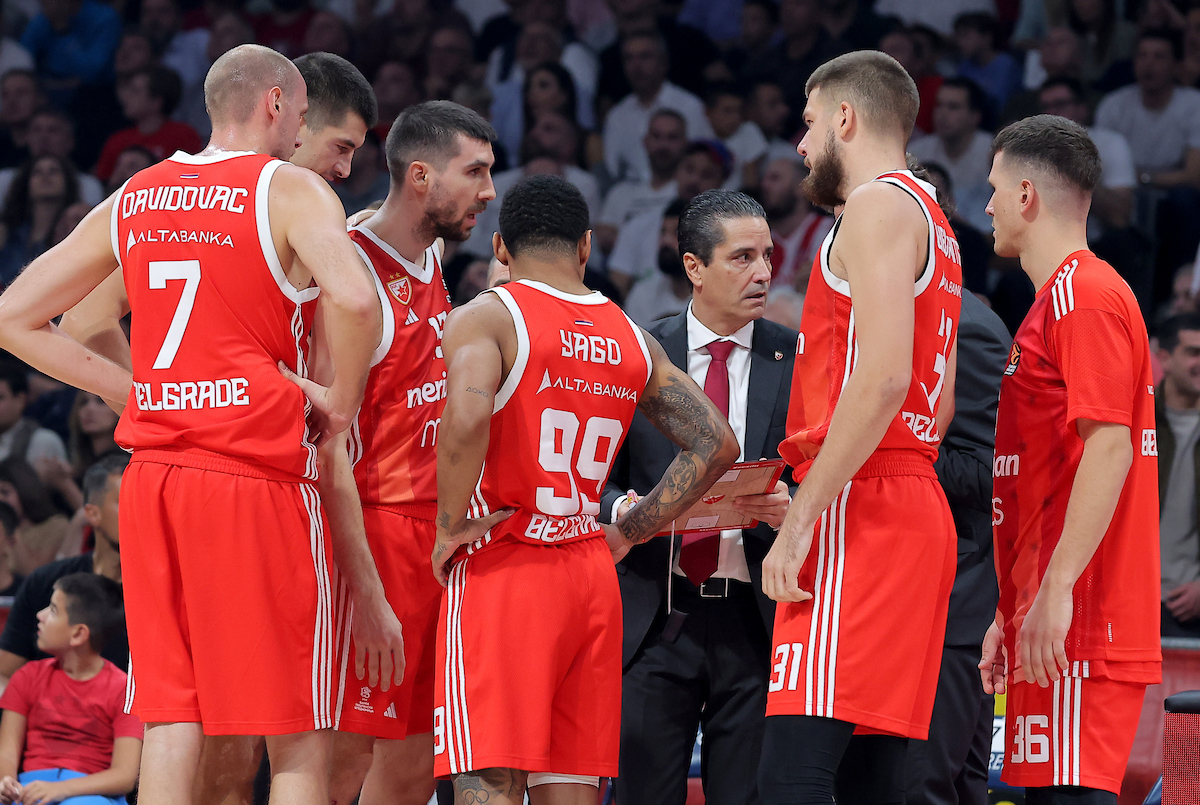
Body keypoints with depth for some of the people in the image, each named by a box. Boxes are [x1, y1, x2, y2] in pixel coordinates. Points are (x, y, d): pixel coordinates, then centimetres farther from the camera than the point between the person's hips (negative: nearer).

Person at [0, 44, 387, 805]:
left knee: (171, 728, 6)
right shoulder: (291, 191, -4)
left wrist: (132, 390, 13)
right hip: (261, 480, -5)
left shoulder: (132, 201, 13)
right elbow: (353, 298, -24)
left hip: (153, 477, 5)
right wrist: (342, 399, -7)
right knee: (298, 742, 1)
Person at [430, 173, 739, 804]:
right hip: (593, 576, 5)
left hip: (502, 570, -5)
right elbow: (716, 445, 12)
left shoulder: (483, 319, -4)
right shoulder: (633, 340, 13)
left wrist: (450, 528, -12)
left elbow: (467, 415, -24)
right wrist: (627, 534, 15)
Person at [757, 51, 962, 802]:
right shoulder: (933, 224, 24)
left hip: (860, 513, -10)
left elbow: (884, 379, -19)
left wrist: (801, 518, -19)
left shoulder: (881, 206, -7)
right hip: (917, 508, 10)